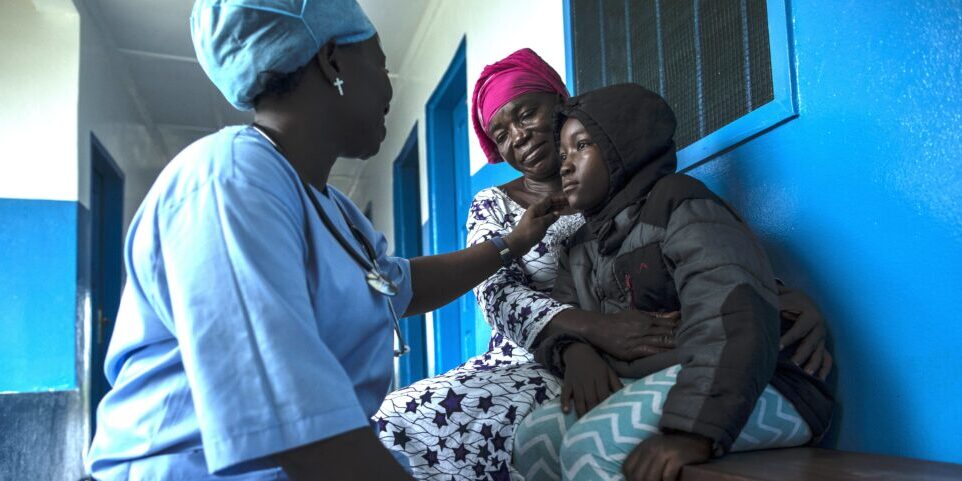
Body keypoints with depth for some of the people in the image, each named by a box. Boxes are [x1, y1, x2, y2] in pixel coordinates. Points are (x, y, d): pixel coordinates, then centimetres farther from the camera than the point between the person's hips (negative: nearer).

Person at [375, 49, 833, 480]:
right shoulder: (491, 206, 9)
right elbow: (498, 296, -9)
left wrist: (785, 296, -23)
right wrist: (592, 327, -29)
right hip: (522, 368, 2)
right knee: (403, 419, -26)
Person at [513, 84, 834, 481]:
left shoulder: (677, 202, -10)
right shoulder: (582, 247, 18)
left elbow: (731, 319, -25)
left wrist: (694, 429, -39)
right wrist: (572, 351, -15)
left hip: (733, 397, -8)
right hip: (650, 388, 8)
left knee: (591, 445, -28)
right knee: (534, 439, -8)